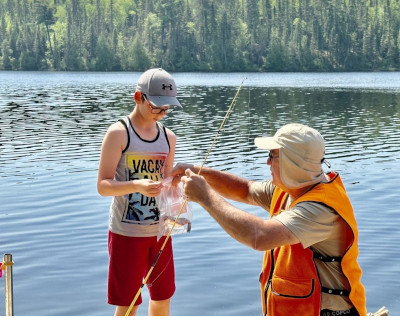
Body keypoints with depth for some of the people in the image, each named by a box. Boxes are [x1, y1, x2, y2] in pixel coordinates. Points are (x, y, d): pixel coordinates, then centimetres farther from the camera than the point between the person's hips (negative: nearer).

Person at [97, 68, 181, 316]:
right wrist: (137, 186, -31)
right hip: (127, 232, -5)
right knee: (128, 304, 4)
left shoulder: (168, 137, 6)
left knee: (163, 296, 16)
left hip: (159, 230, 5)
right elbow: (103, 186, -15)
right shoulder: (118, 133, -10)